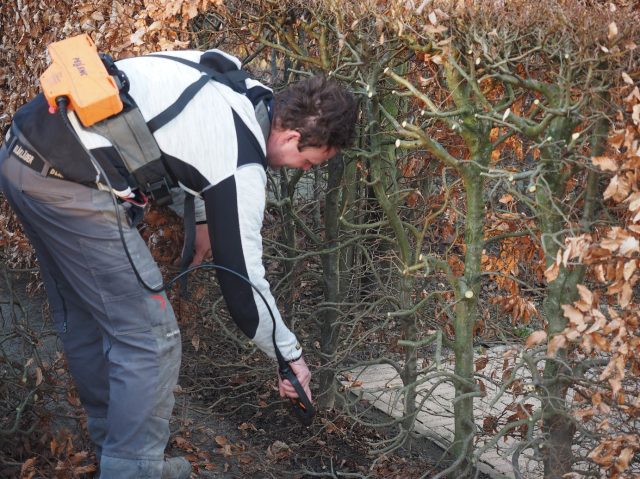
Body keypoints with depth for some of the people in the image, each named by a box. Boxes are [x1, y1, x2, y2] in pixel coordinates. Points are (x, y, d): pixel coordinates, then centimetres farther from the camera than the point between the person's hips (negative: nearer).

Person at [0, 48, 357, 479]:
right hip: (70, 187, -10)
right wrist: (291, 356, 9)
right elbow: (242, 279, -5)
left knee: (83, 318, 23)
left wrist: (201, 217, 30)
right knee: (151, 340, 1)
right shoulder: (242, 166, -11)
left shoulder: (228, 72, 11)